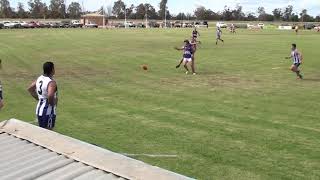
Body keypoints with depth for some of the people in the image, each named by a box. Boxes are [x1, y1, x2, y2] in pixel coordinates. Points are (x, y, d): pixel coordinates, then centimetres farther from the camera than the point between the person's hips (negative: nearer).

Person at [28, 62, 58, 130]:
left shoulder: (39, 78, 5)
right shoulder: (51, 82, -21)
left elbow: (30, 89, 17)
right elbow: (50, 95, -36)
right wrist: (52, 103, -17)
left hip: (39, 108, 8)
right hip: (48, 112, -8)